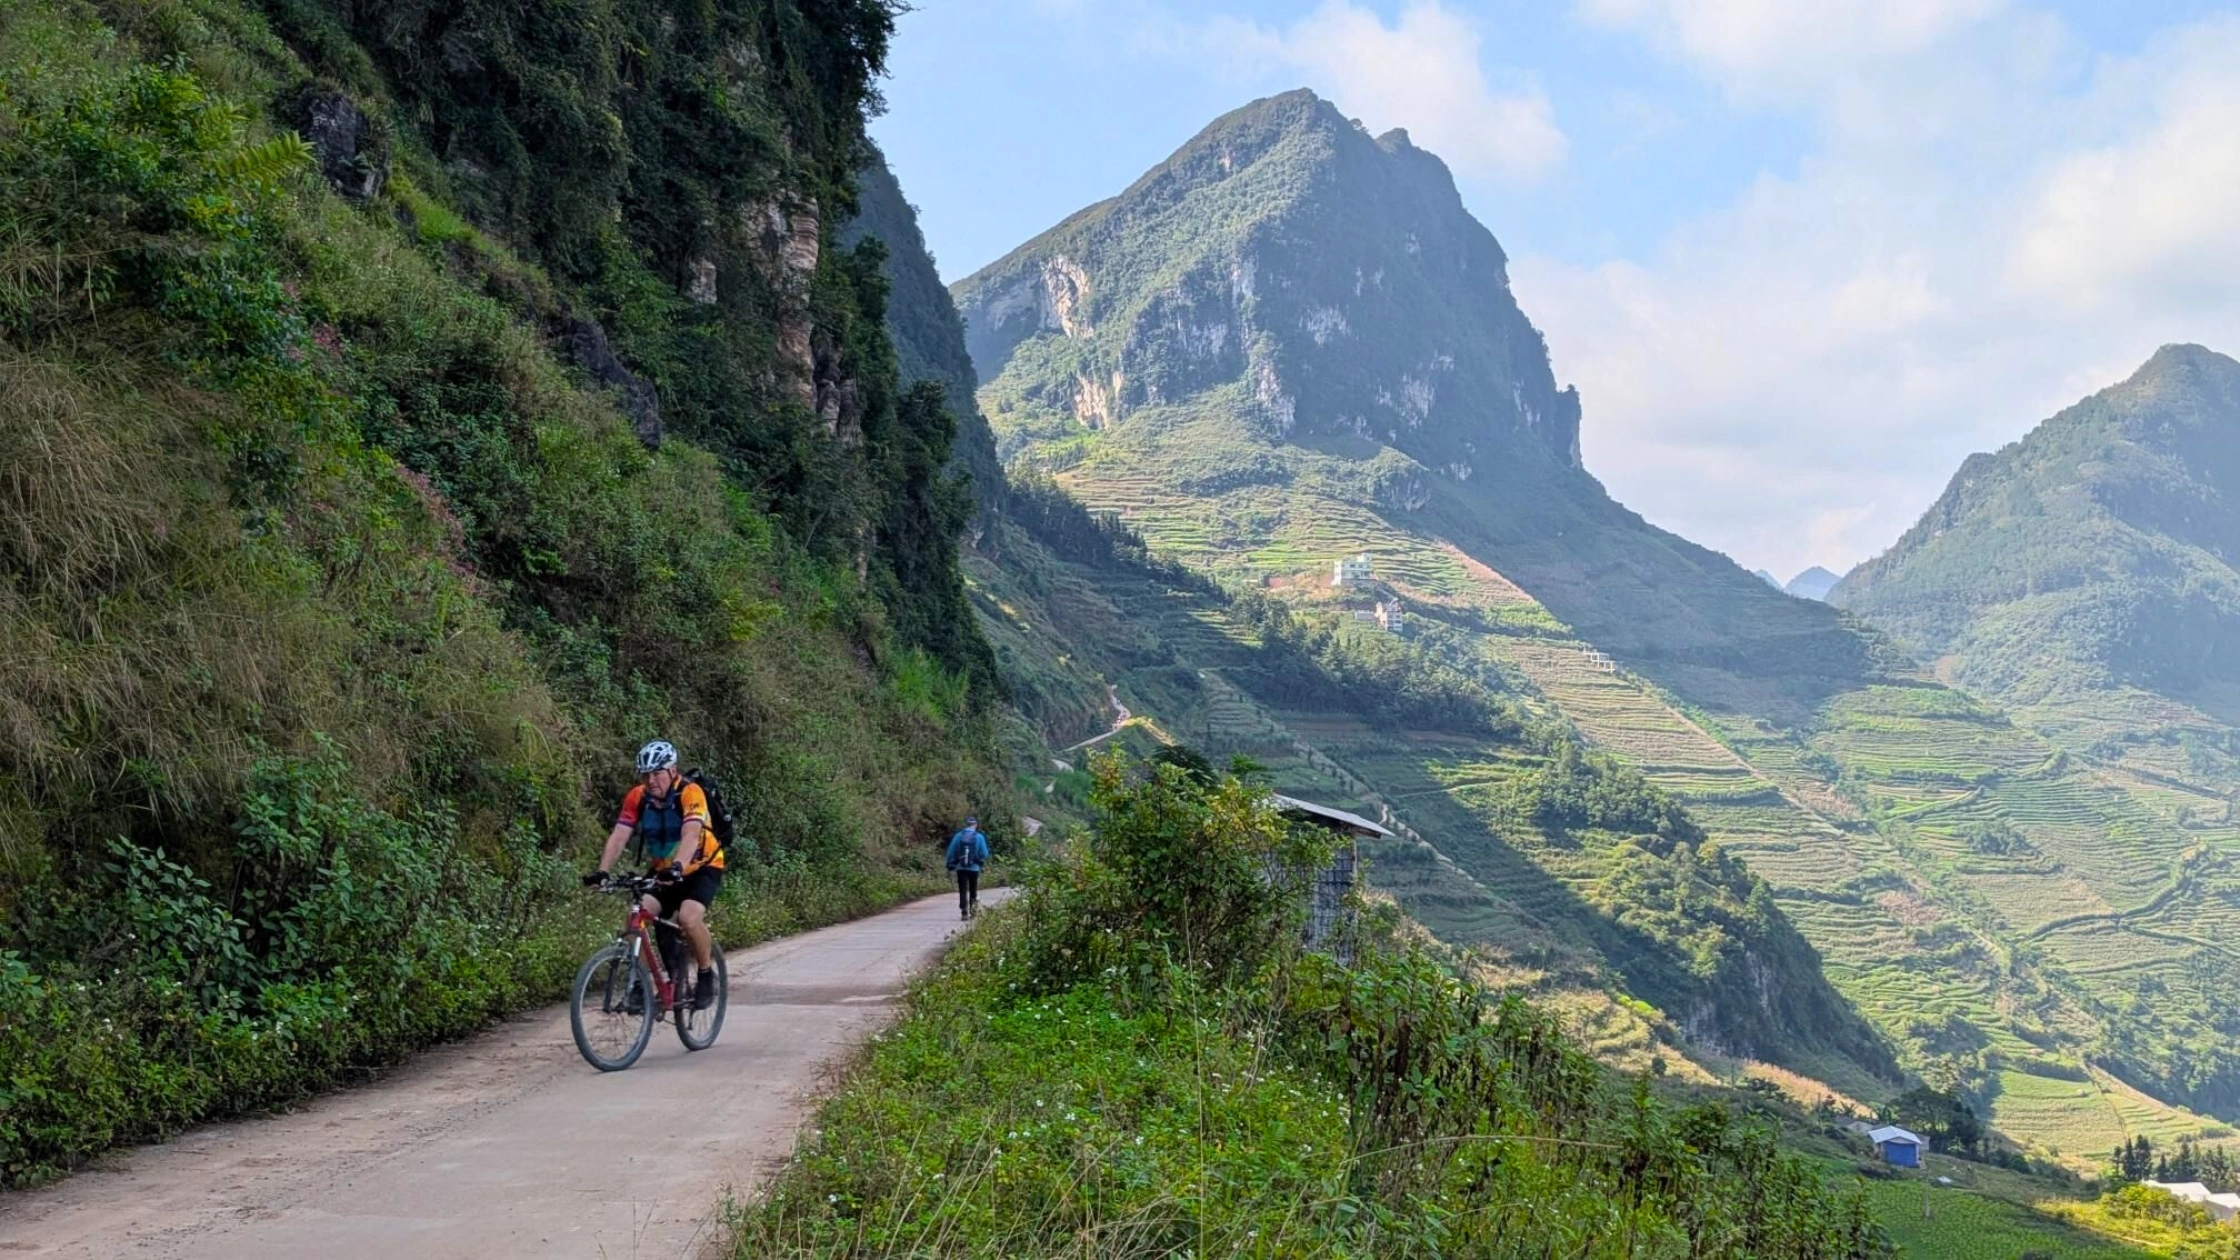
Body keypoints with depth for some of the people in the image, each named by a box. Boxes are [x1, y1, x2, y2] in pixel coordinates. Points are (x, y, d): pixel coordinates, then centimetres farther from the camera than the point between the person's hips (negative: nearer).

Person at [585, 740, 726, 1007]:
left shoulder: (690, 793, -24)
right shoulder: (637, 798, -10)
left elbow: (690, 834, -38)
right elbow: (619, 836, -18)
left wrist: (677, 867, -55)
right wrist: (602, 871, -34)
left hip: (702, 868, -5)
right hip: (663, 871, 5)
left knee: (688, 917, -30)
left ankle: (707, 975, -6)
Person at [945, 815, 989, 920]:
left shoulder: (958, 836, -2)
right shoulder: (979, 837, -5)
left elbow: (951, 852, 0)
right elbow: (984, 854, -3)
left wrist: (951, 865, 10)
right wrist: (981, 862, 18)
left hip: (960, 868, 1)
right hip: (974, 868, -1)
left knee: (963, 891, 4)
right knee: (973, 890, 15)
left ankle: (964, 912, -1)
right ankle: (973, 908, -1)